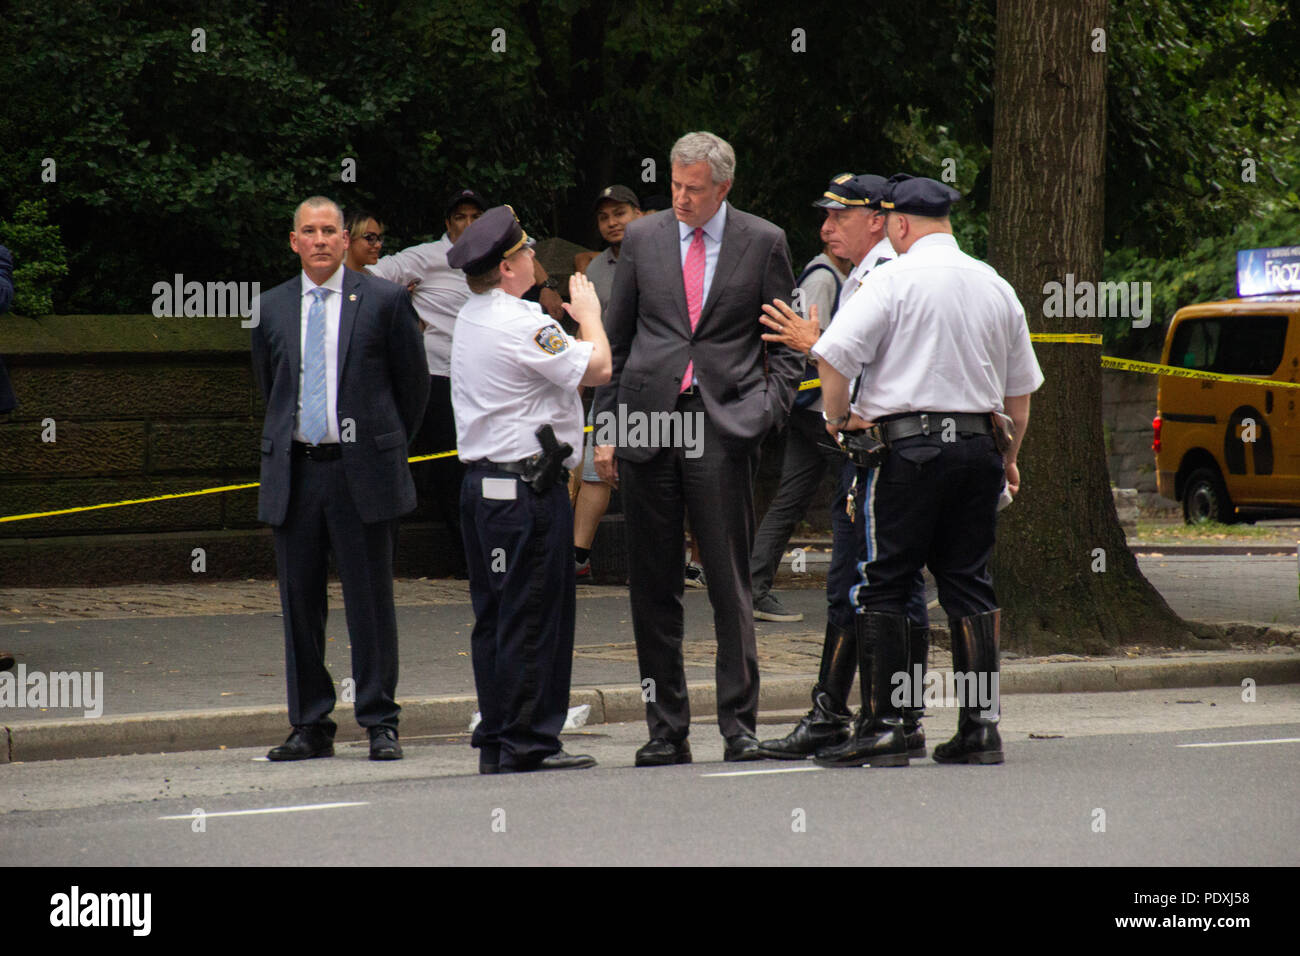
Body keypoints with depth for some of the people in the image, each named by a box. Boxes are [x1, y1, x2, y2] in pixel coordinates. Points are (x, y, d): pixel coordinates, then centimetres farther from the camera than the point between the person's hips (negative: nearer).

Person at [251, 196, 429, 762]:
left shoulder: (385, 301, 0)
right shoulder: (272, 307, 10)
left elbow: (414, 382, 8)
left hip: (362, 471, -3)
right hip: (294, 473, 3)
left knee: (371, 602, 0)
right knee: (299, 602, 5)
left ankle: (380, 723, 7)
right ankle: (310, 727, 13)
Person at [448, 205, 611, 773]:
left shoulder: (470, 319, 13)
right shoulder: (520, 324, -16)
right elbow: (598, 369, -14)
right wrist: (589, 315, 2)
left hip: (480, 485, 9)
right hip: (527, 486, -9)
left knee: (494, 616, 12)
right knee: (533, 616, -5)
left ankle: (495, 744, 15)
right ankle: (528, 742, -3)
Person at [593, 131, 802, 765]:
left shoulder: (763, 243, 4)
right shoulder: (642, 239, 10)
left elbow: (786, 343, 8)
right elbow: (616, 339, 14)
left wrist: (766, 409, -7)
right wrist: (606, 426, 7)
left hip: (724, 427, -2)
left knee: (730, 583, -4)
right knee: (652, 587, 4)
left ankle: (739, 724, 2)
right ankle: (666, 730, 9)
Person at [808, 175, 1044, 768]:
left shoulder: (894, 280, -5)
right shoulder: (995, 287, 13)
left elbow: (833, 356, -14)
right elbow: (1020, 388, 20)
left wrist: (838, 416, 2)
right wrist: (1009, 456, 31)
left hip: (906, 447, -6)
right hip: (979, 446, 6)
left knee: (882, 586, -2)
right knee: (969, 585, 9)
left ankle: (881, 727, -6)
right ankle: (980, 727, 6)